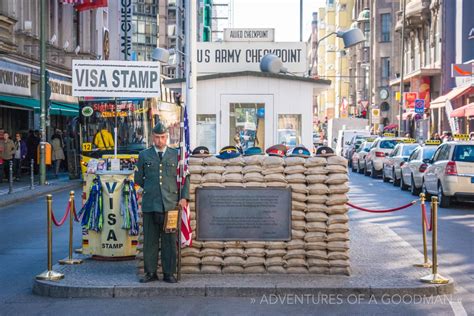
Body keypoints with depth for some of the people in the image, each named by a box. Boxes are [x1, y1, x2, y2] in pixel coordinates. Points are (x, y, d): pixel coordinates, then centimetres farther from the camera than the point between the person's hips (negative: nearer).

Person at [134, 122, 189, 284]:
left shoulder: (176, 155, 10)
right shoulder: (144, 155, 11)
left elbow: (185, 177, 11)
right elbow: (138, 178, 17)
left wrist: (184, 197, 1)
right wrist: (150, 189, 12)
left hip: (170, 203, 0)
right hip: (150, 204, 0)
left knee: (170, 240, 1)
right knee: (150, 240, 2)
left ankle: (169, 273, 8)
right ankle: (150, 272, 10)